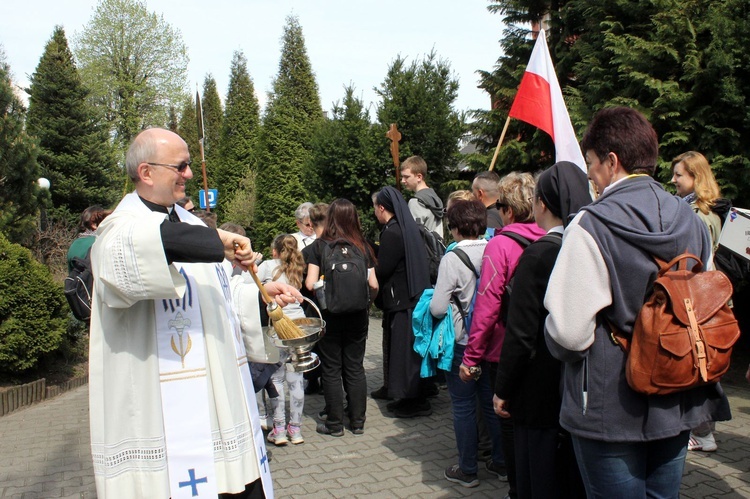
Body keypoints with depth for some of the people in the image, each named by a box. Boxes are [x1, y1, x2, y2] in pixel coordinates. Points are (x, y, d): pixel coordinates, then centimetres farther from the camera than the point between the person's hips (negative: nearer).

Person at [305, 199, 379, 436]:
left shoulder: (319, 245, -8)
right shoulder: (362, 246, -1)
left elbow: (310, 283, -12)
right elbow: (373, 285, -3)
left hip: (330, 314, -2)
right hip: (357, 316, 3)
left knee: (331, 369, 8)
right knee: (355, 367, 12)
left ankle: (334, 423, 14)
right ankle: (357, 421, 19)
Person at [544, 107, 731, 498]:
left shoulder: (592, 225, -19)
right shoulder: (691, 221, 1)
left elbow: (568, 331, -24)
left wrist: (556, 342, -2)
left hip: (611, 410, -6)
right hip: (679, 406, 6)